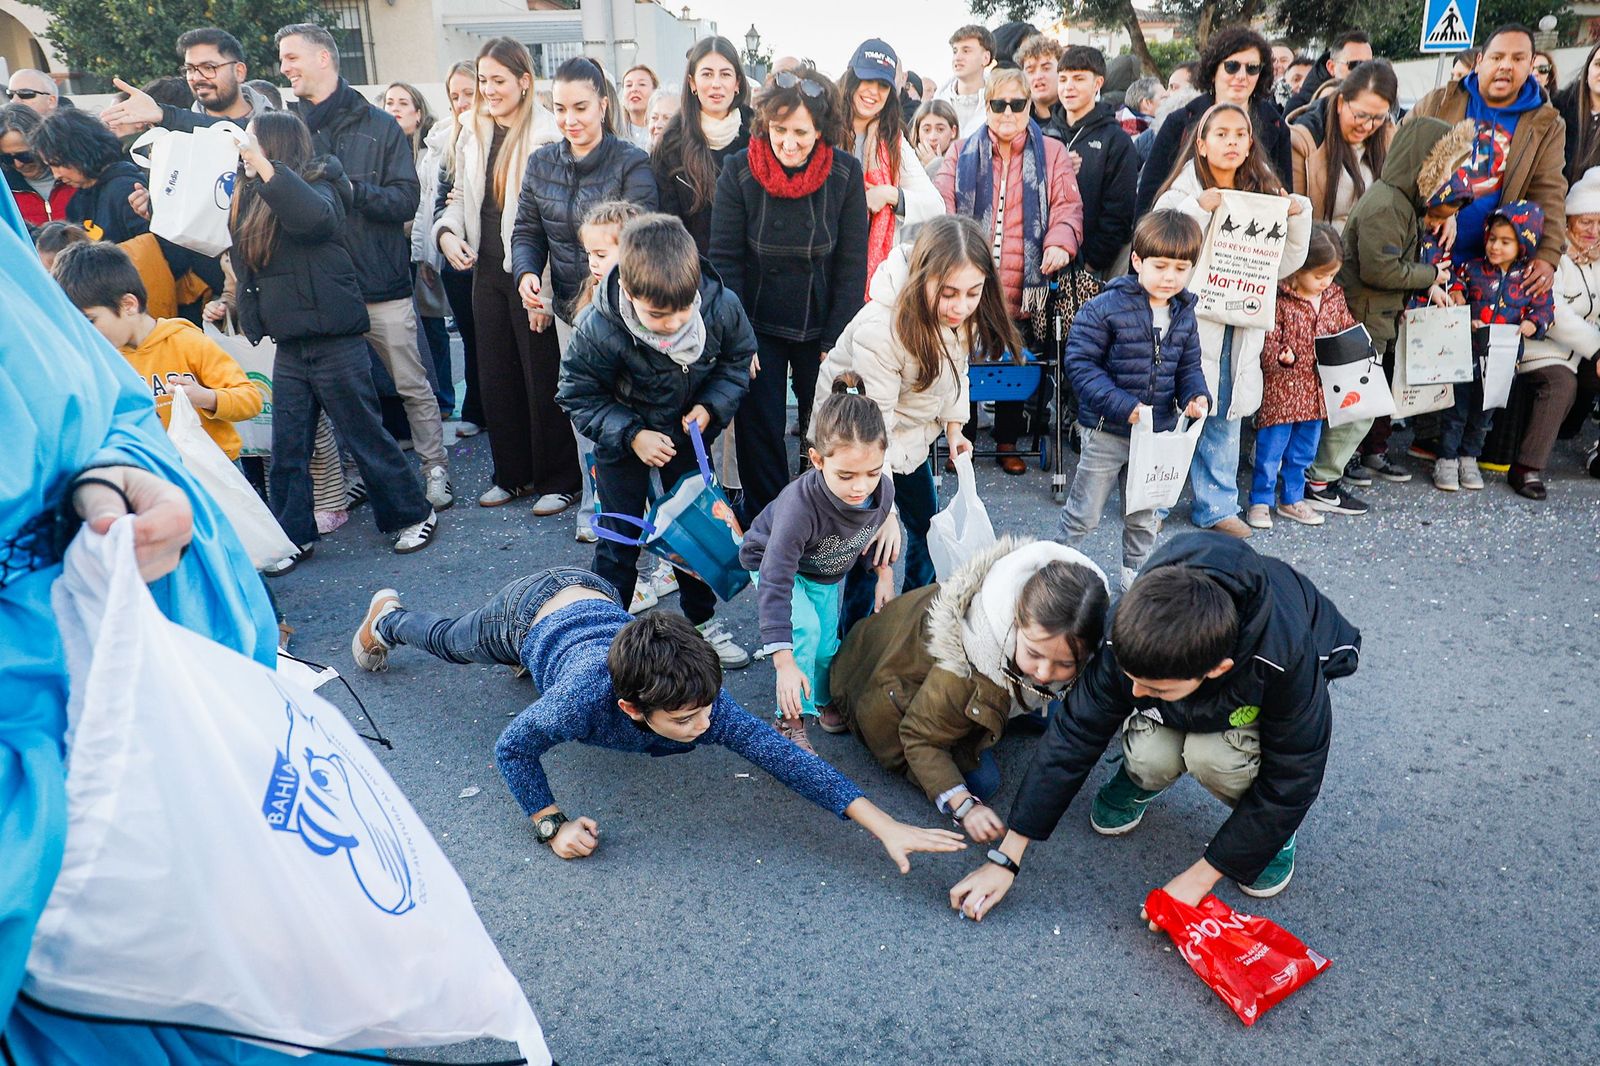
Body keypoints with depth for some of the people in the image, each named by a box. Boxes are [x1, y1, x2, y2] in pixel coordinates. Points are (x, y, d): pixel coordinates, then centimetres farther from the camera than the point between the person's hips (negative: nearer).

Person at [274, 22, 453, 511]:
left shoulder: (377, 126, 2)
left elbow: (406, 199, -4)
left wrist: (352, 189, -16)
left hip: (382, 285, -2)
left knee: (413, 385, 4)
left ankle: (435, 467, 17)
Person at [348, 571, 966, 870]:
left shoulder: (698, 701, -40)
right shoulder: (584, 700, -47)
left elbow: (782, 757, -45)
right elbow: (511, 749, -28)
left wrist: (885, 826, -51)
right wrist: (552, 825, -36)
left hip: (592, 595, 2)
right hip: (531, 609, -2)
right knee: (451, 643, 32)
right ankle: (386, 618, 58)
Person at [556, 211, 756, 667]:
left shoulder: (722, 308, -24)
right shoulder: (599, 331, -32)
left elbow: (738, 360, -3)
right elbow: (578, 395, -16)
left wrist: (711, 406, -18)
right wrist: (631, 435, -26)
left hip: (687, 437, 3)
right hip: (624, 444, -3)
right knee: (619, 539, 6)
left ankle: (703, 620, 34)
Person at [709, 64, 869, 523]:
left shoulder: (846, 174, -9)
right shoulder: (738, 171, -10)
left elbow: (851, 265, -5)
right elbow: (724, 259, -8)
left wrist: (837, 341, -8)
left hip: (821, 327, 1)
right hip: (758, 328, 0)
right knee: (758, 432, 4)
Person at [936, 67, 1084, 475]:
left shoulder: (1051, 153, 10)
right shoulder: (963, 152, 11)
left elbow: (1067, 205, 1)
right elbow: (942, 201, 0)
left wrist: (1060, 243, -20)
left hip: (1022, 286, 0)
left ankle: (1008, 442, 23)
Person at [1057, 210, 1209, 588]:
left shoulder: (1185, 316, 3)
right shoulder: (1105, 308, -17)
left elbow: (1188, 367, 12)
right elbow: (1080, 363, -19)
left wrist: (1196, 395, -11)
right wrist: (1123, 405, -26)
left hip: (1157, 431, 6)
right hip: (1106, 432, -5)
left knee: (1144, 518, 20)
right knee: (1084, 515, 7)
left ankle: (1136, 576, 37)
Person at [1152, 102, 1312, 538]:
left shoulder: (1264, 193, 10)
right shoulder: (1183, 191, -3)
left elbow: (1283, 264, 11)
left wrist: (1299, 216, -3)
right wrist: (1198, 208, -23)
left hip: (1241, 325, 5)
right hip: (1190, 319, -4)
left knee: (1225, 417, 11)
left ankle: (1216, 505, 22)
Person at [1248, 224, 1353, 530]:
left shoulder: (1334, 296, 6)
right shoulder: (1279, 300, -15)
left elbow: (1348, 330, 15)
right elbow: (1268, 343, -15)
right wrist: (1282, 356, -34)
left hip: (1317, 392, 6)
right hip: (1281, 390, -6)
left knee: (1303, 452, 17)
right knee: (1270, 449, 3)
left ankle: (1292, 499, 31)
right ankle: (1260, 502, 16)